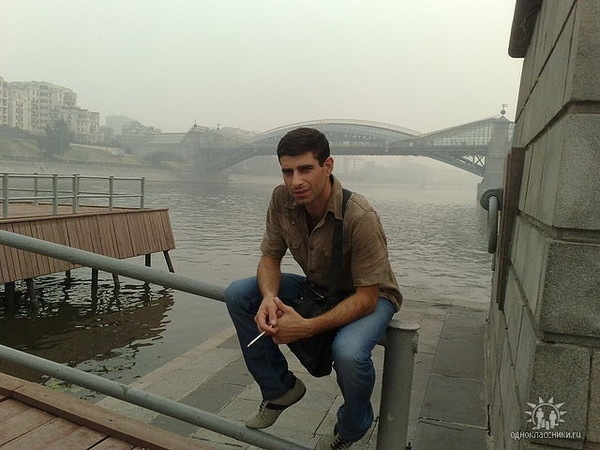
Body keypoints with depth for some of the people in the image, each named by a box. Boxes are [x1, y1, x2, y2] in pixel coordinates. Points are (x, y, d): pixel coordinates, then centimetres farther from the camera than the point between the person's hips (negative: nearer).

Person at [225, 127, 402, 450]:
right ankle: (280, 387, 7)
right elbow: (270, 257, -5)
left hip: (369, 296, -5)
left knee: (348, 352, -37)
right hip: (316, 287, 5)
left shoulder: (360, 218, -32)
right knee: (238, 294, -12)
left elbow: (367, 297, -28)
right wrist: (269, 297, -28)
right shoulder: (282, 199, -16)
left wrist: (309, 327, -38)